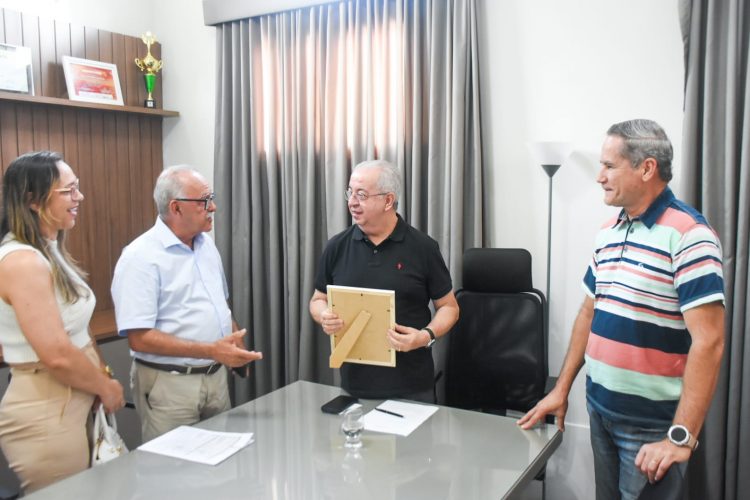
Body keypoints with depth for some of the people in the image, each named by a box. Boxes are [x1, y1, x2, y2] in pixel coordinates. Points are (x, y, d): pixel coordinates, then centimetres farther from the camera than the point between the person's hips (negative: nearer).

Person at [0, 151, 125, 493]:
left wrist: (102, 379, 2)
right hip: (45, 413, -9)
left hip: (72, 403, 9)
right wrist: (106, 387, -11)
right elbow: (58, 356, -26)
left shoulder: (51, 253, 9)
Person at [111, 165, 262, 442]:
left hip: (216, 376, 7)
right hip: (169, 384, -7)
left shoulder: (207, 245, 8)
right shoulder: (141, 256, -17)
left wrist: (236, 341, 8)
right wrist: (211, 351, -26)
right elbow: (140, 338, -22)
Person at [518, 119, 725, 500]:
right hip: (599, 411, 7)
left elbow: (708, 342, -21)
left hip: (652, 426, -7)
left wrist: (682, 438, -23)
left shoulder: (688, 235, -17)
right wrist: (561, 389, 13)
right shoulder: (607, 234, 7)